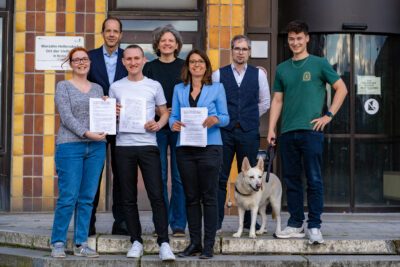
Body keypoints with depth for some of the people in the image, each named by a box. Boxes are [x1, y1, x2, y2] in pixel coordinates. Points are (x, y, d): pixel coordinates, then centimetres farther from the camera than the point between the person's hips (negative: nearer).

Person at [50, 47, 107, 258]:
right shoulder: (63, 87, 3)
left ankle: (81, 244, 12)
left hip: (96, 147, 4)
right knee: (68, 197, -6)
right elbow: (66, 117, -8)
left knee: (87, 198, 5)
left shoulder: (98, 89, 17)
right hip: (70, 146, -4)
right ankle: (58, 243, 5)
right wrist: (86, 133, -18)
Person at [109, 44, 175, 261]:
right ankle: (136, 241, 15)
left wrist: (158, 124, -7)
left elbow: (165, 113, 13)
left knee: (157, 195, -7)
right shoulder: (115, 87, 10)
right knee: (128, 198, 5)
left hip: (148, 145, -2)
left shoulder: (154, 86, 7)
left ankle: (164, 243, -5)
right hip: (124, 146, 2)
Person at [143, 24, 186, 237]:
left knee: (179, 176, -2)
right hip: (157, 126, 0)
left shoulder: (185, 67, 8)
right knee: (159, 176, 0)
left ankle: (178, 224, 5)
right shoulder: (149, 68, 9)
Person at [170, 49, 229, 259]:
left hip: (209, 147, -3)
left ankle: (209, 244, 3)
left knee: (209, 196, -2)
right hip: (185, 148, 3)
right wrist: (174, 124, -11)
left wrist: (215, 120, -19)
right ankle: (194, 242, 14)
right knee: (191, 197, 6)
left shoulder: (217, 88, 6)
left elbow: (225, 117, 3)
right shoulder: (179, 89, 13)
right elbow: (173, 115, 11)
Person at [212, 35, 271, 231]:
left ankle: (249, 221, 13)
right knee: (220, 177, -1)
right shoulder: (218, 74, 6)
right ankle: (216, 220, 5)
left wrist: (248, 119, 11)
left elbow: (265, 102, 14)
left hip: (249, 133, 1)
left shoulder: (259, 74, 9)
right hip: (224, 132, -1)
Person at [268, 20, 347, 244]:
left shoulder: (319, 64, 4)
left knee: (314, 179, -5)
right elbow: (277, 101, 16)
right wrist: (271, 129, 7)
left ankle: (314, 226, 1)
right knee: (292, 180, 7)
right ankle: (295, 225, 15)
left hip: (311, 130, -4)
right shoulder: (282, 69, 15)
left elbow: (342, 89, 6)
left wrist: (329, 115, -3)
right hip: (287, 133, 4)